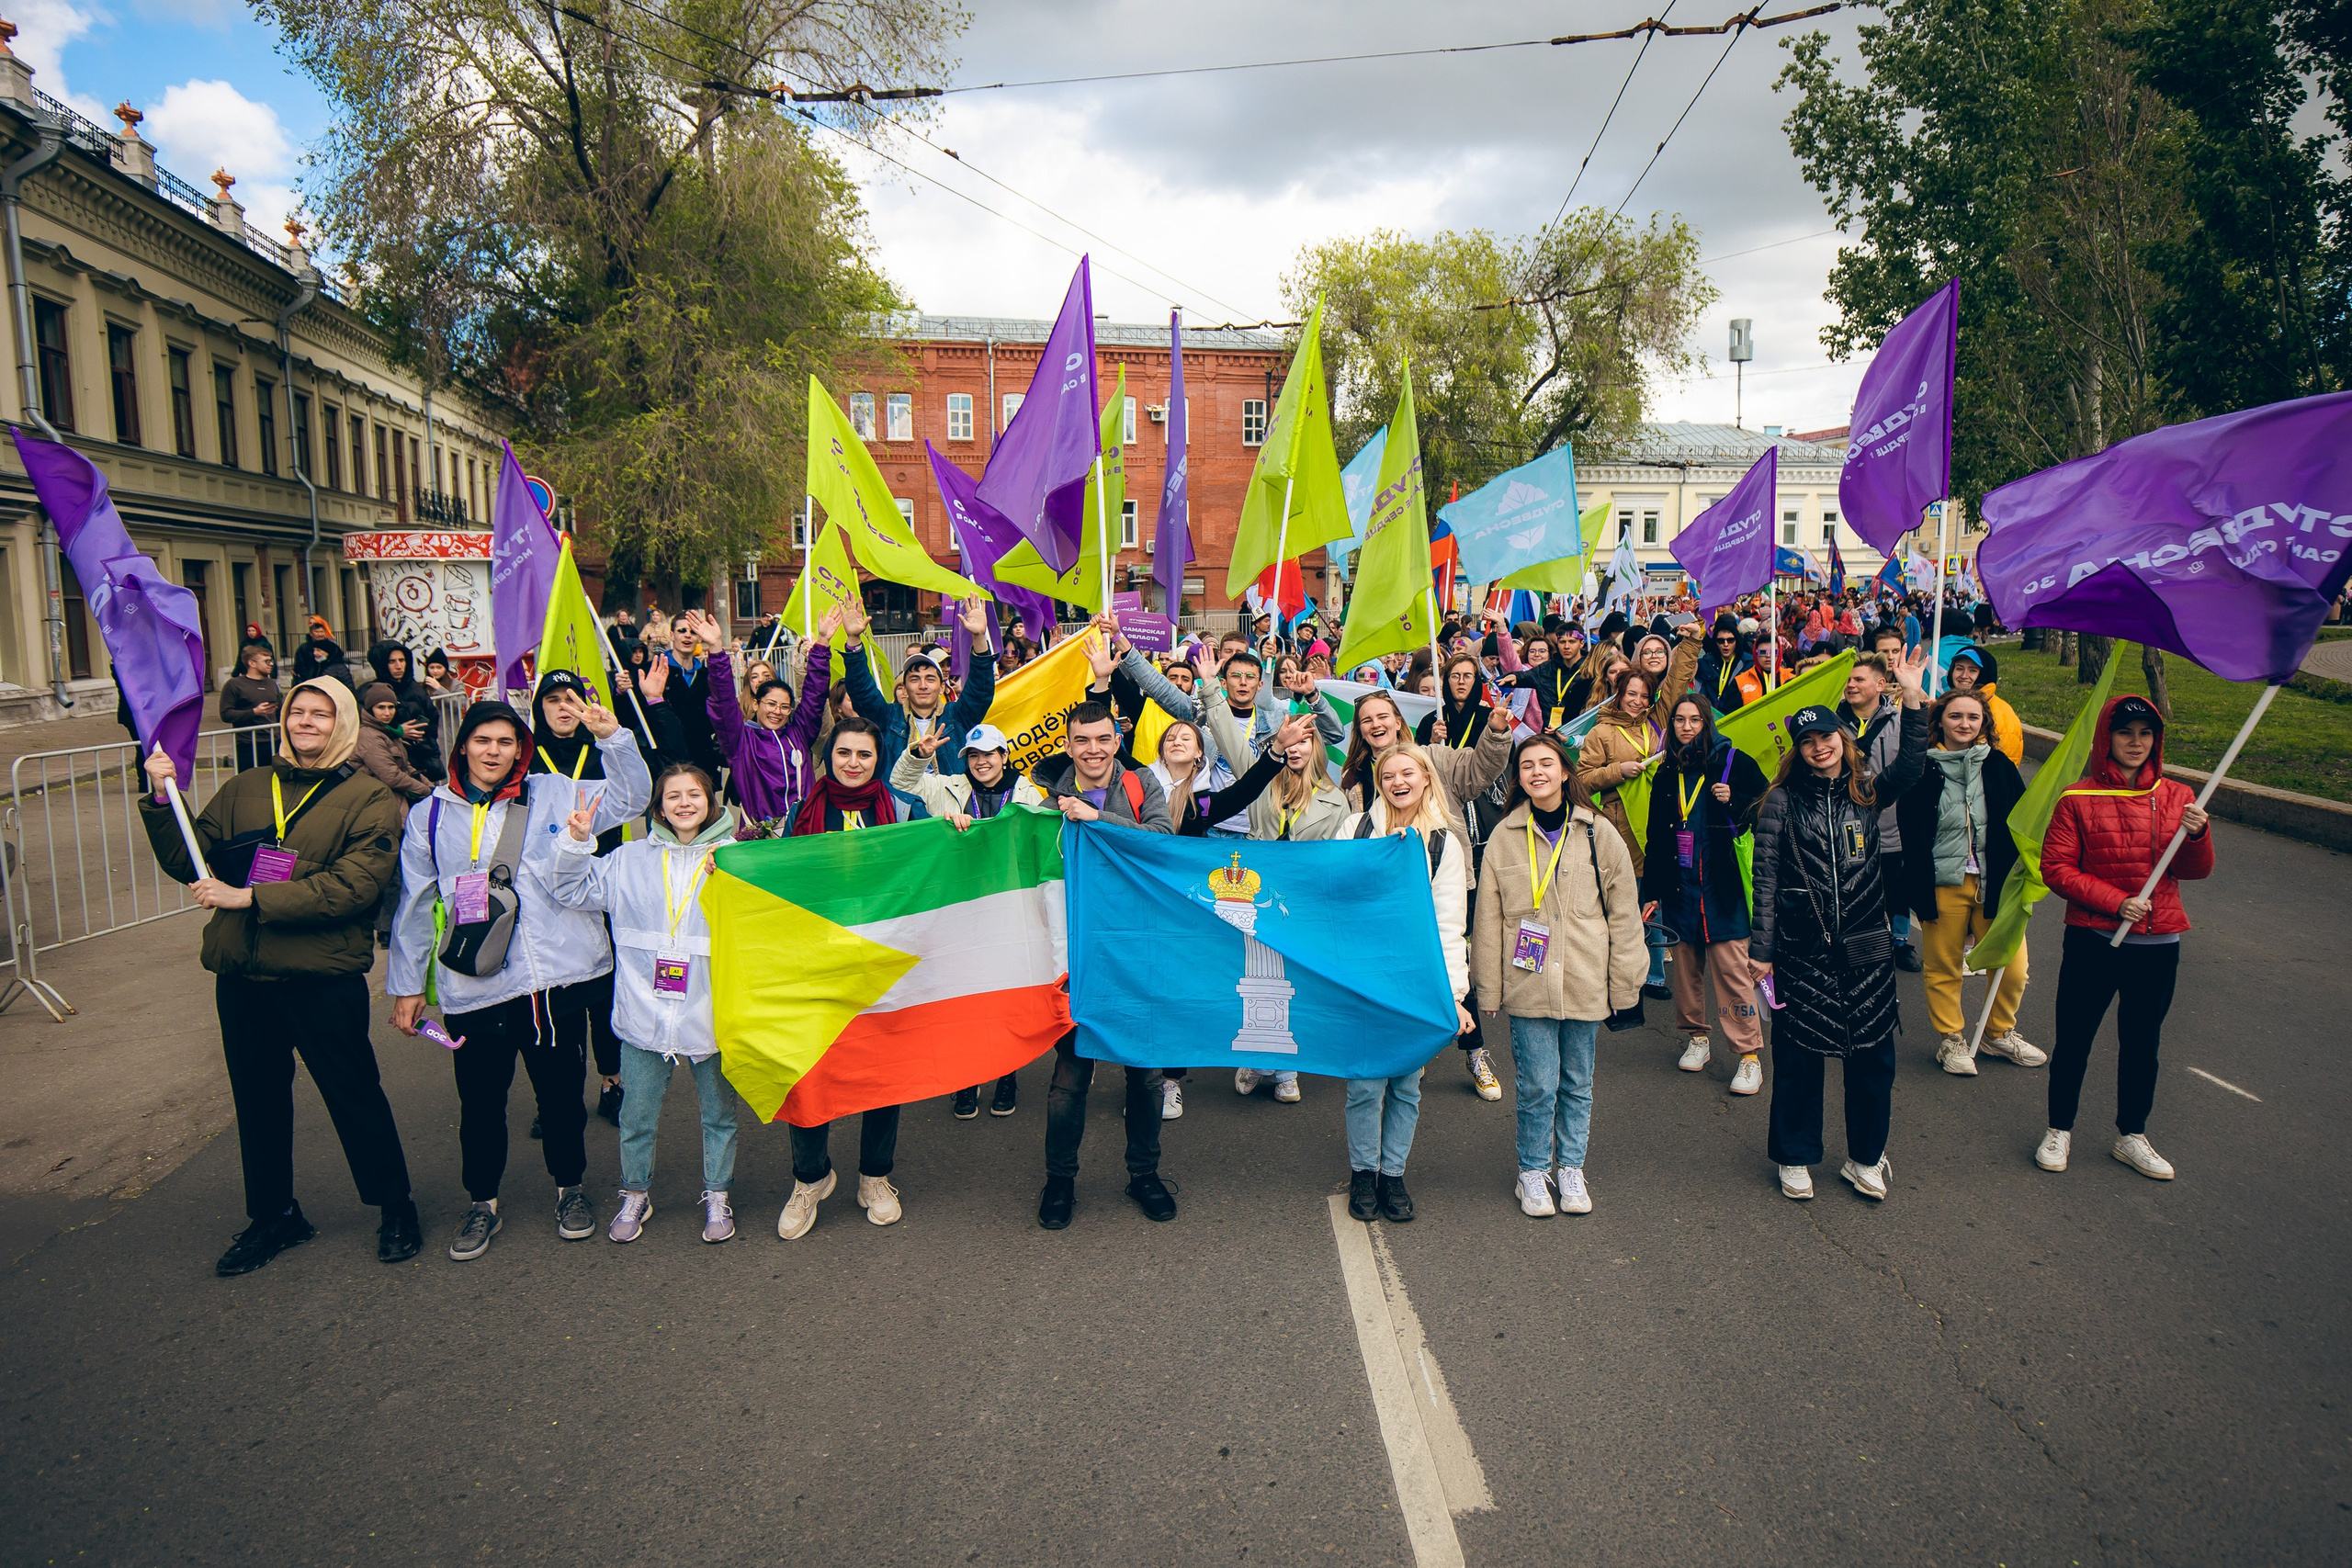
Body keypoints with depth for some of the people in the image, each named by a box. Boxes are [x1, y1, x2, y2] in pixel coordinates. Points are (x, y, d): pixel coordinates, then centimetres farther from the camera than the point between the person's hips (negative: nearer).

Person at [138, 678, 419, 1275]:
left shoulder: (369, 798, -4)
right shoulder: (245, 789, 12)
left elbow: (356, 885, -16)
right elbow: (186, 863, 12)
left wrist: (248, 896, -17)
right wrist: (161, 801, -4)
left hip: (323, 979, -5)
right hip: (241, 977, 5)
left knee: (354, 1095, 4)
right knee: (257, 1099, 16)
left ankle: (395, 1208, 23)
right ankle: (272, 1216, 34)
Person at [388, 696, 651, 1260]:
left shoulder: (553, 794, 6)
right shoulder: (430, 815, 8)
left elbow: (631, 797, 2)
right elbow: (415, 906, 12)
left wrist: (612, 737, -13)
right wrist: (406, 985, 12)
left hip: (556, 977, 0)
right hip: (472, 987, 1)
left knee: (561, 1091, 11)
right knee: (480, 1102, 9)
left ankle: (570, 1187, 31)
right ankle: (482, 1204, 29)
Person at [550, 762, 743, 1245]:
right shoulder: (631, 860, 5)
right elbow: (576, 892, 9)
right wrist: (577, 843, -4)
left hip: (709, 1015, -2)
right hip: (645, 1015, 2)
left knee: (719, 1112, 13)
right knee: (636, 1114, 15)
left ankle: (717, 1195, 31)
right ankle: (636, 1193, 35)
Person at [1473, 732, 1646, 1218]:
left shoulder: (1598, 833, 1)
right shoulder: (1504, 837, 1)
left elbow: (1623, 913, 4)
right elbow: (1488, 920, 4)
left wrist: (1623, 984, 3)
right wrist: (1488, 989, 2)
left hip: (1584, 985, 1)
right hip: (1527, 984, -1)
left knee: (1577, 1083, 12)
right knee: (1538, 1085, 0)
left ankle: (1570, 1168, 29)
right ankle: (1533, 1172, 20)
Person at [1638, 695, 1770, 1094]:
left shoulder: (1733, 761, 0)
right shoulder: (1667, 773, 12)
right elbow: (1655, 836, 15)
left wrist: (1734, 803, -16)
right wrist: (1651, 892, 13)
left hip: (1722, 885, -4)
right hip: (1679, 886, 4)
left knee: (1732, 965, -8)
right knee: (1686, 962, 8)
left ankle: (1749, 1054, -2)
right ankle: (1696, 1036, 25)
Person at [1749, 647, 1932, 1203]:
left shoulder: (1867, 791, 7)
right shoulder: (1783, 801, -1)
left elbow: (1910, 767, -14)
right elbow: (1765, 878, -4)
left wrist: (1912, 699, -23)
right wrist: (1762, 947, -8)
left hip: (1866, 943, 3)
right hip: (1802, 946, -2)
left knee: (1873, 1053, 8)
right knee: (1799, 1054, 5)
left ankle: (1866, 1158, 25)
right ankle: (1795, 1157, 22)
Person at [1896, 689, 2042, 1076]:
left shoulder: (1999, 767, 5)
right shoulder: (1924, 771, -2)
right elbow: (1911, 835, -2)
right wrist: (1919, 890, -7)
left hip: (1995, 883, 2)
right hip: (1944, 884, -2)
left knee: (2012, 967, 4)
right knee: (1943, 967, 8)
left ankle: (2000, 1033, 28)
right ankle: (1950, 1039, 27)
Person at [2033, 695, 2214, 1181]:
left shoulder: (2176, 797, 5)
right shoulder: (2078, 799, -5)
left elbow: (2195, 871, 3)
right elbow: (2056, 869, -8)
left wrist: (2197, 835, -18)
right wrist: (2116, 902, -17)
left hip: (2158, 945, 3)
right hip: (2093, 940, -3)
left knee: (2142, 1043, 13)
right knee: (2073, 1039, 5)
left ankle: (2131, 1136, 29)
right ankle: (2059, 1131, 22)